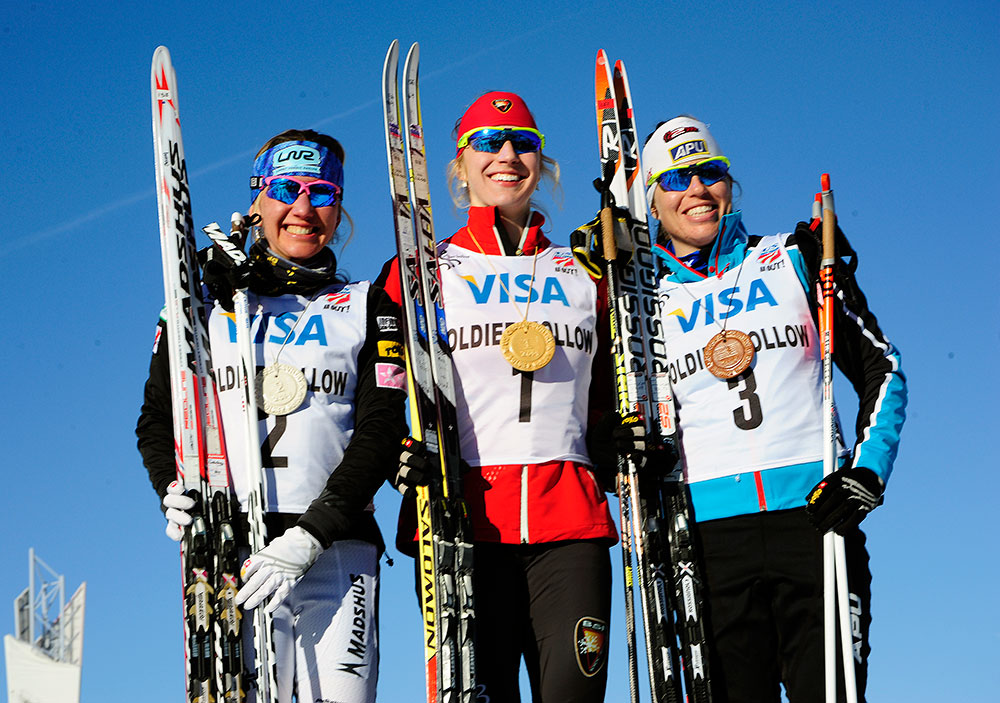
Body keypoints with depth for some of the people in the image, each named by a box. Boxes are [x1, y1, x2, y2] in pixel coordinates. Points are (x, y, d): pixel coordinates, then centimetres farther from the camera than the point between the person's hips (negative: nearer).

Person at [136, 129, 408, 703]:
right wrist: (176, 495, -7)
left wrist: (309, 537, -10)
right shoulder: (207, 300, 15)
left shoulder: (369, 307, 13)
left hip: (335, 548, 0)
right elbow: (157, 418, 14)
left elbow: (380, 432, 3)